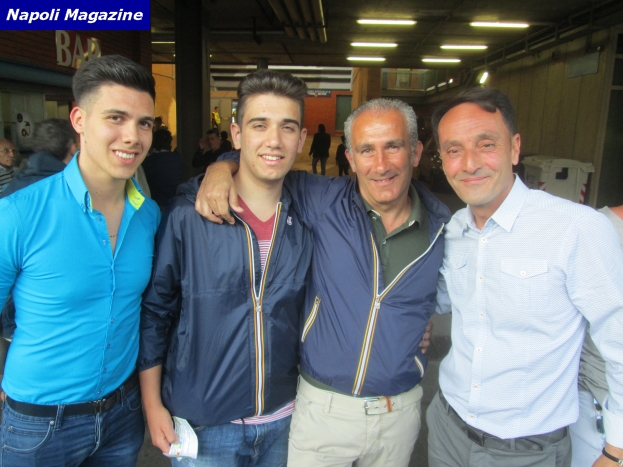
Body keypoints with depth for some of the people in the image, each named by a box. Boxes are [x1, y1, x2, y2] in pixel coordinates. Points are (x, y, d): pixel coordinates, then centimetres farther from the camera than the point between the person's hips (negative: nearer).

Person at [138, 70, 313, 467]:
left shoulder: (306, 224, -5)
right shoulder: (187, 217, -15)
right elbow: (154, 311, -7)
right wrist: (153, 405, -4)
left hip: (284, 420, 3)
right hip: (203, 424, -3)